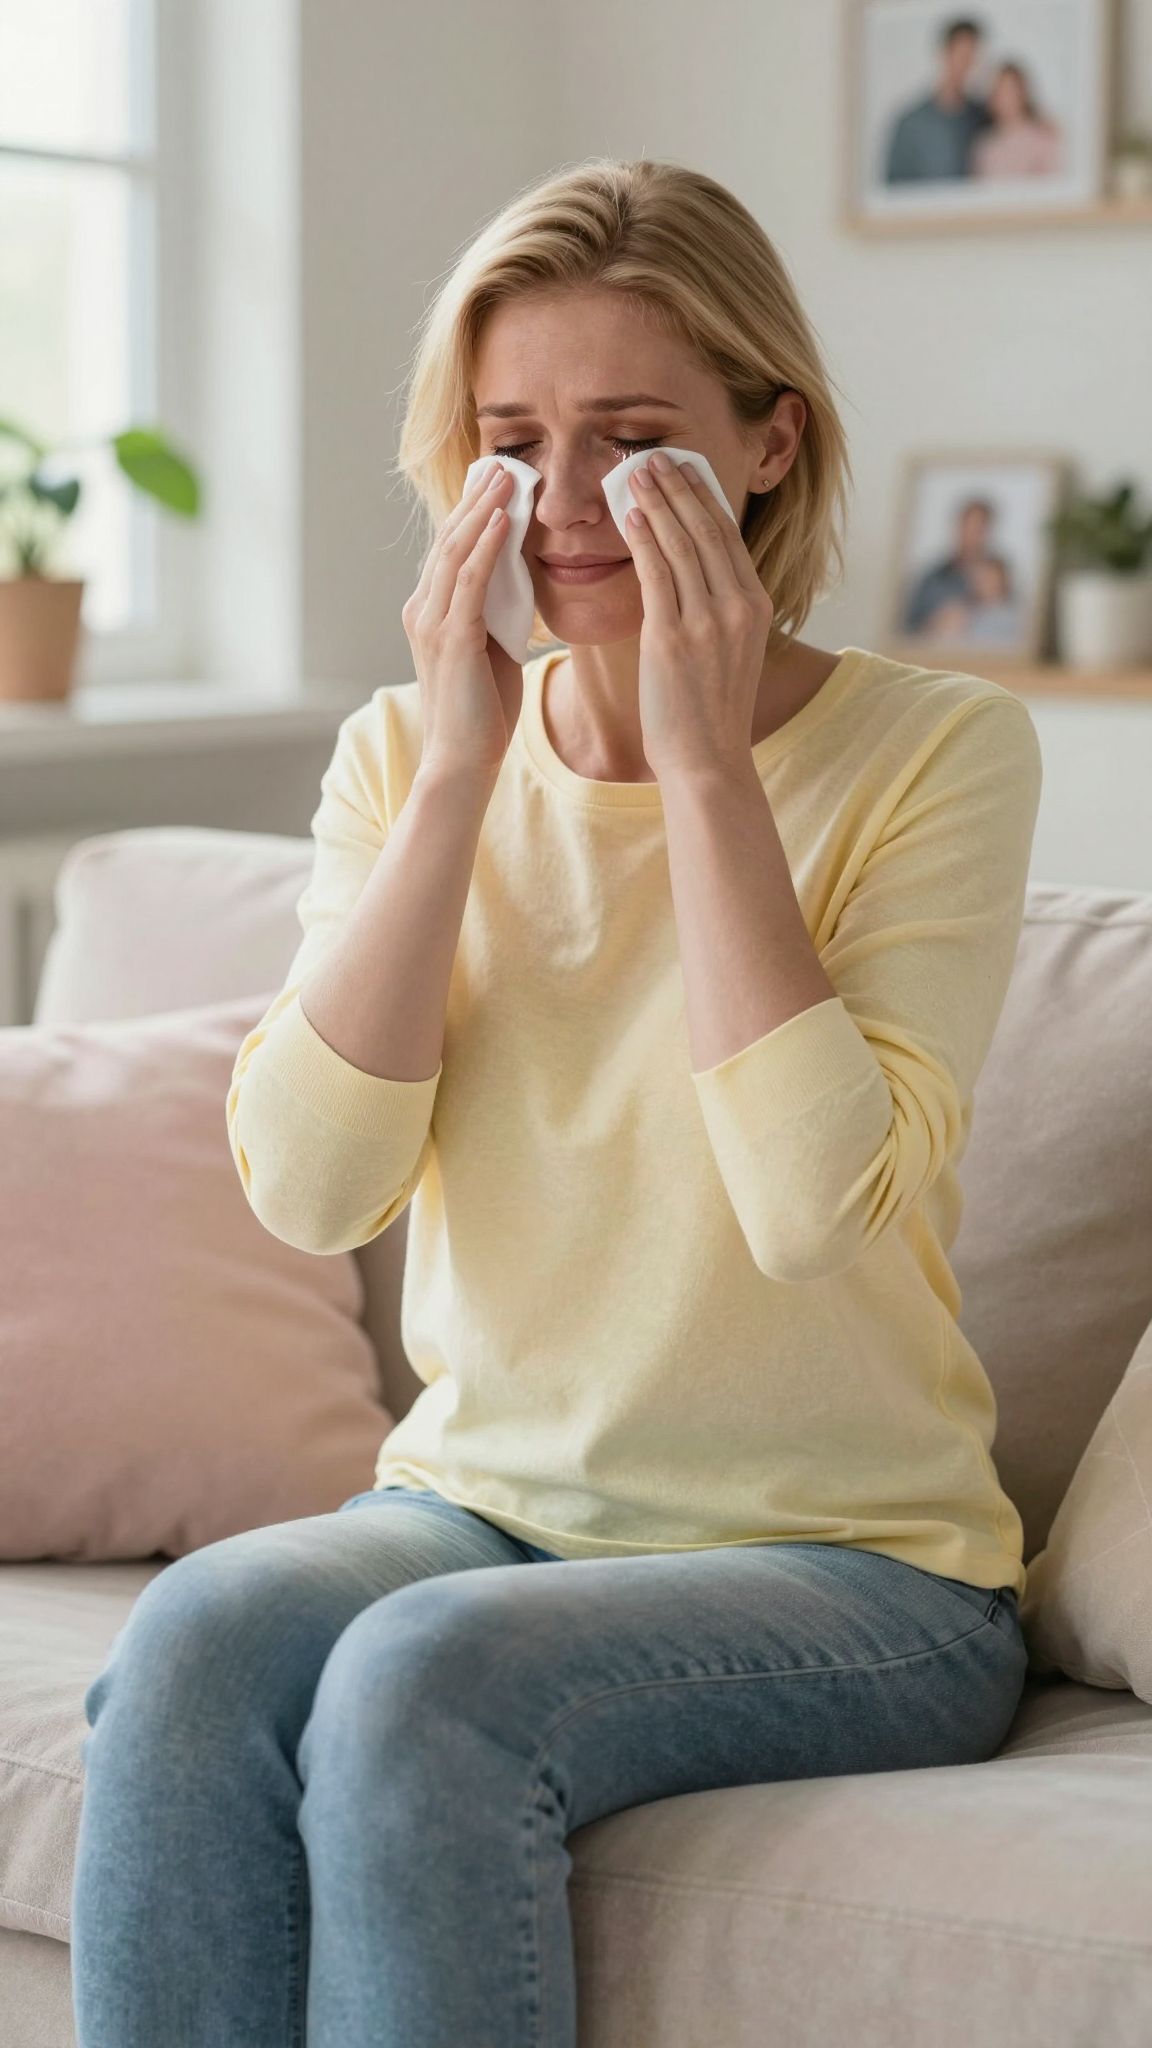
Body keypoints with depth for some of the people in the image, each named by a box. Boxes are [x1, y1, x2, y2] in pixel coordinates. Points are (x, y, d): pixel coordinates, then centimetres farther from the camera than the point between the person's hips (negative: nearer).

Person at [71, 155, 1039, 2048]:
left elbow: (816, 1201, -20)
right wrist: (461, 769, -12)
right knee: (194, 1642, -27)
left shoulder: (938, 751, -5)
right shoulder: (407, 755, 7)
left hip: (847, 1563, -3)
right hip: (479, 1508, 4)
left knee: (429, 1678, -31)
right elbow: (310, 1187, -8)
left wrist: (705, 761, -17)